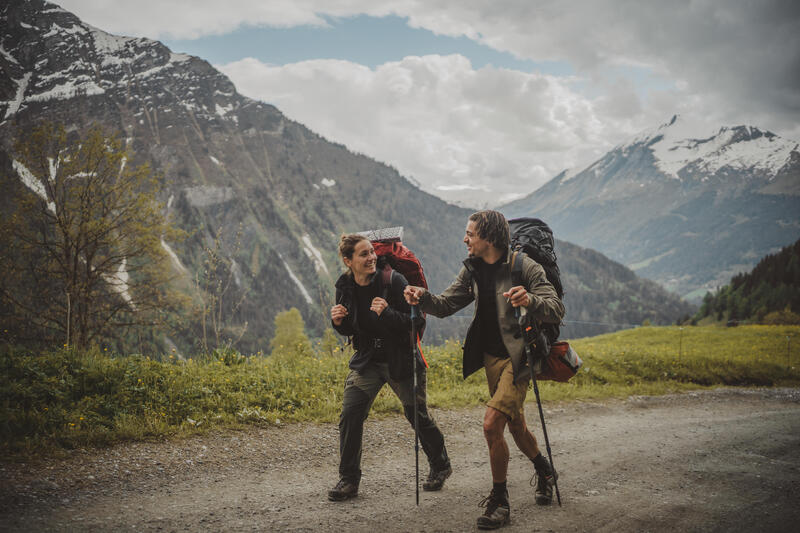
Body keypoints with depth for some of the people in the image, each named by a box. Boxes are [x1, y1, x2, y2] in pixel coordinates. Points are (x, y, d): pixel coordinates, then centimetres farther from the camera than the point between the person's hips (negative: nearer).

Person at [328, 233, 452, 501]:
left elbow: (417, 321, -18)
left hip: (401, 361, -3)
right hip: (367, 361, 3)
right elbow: (349, 330, 10)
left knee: (418, 416, 6)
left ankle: (440, 466, 31)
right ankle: (348, 479, 7)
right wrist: (338, 321, -13)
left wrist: (388, 314, -34)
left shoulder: (394, 281, -17)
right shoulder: (345, 287, -3)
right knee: (350, 414, -8)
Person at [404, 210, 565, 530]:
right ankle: (544, 472, 45)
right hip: (491, 357, 7)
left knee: (492, 424, -17)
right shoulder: (472, 270, 5)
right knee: (514, 423, 19)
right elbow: (447, 305, 7)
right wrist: (423, 298, -14)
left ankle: (499, 502, 0)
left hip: (518, 358, -7)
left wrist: (530, 301, -40)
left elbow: (557, 311, -19)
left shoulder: (524, 267, -15)